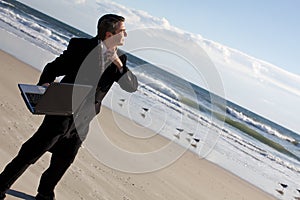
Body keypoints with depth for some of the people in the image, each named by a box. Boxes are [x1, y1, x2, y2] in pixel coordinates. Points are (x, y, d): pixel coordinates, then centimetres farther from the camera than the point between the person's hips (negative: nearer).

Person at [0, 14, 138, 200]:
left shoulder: (120, 58, 2)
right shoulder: (80, 45, -11)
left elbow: (132, 86, -4)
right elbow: (53, 67, -5)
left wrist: (119, 64, -19)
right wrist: (44, 84, -25)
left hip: (84, 120, 5)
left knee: (64, 160, 17)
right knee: (32, 152, -1)